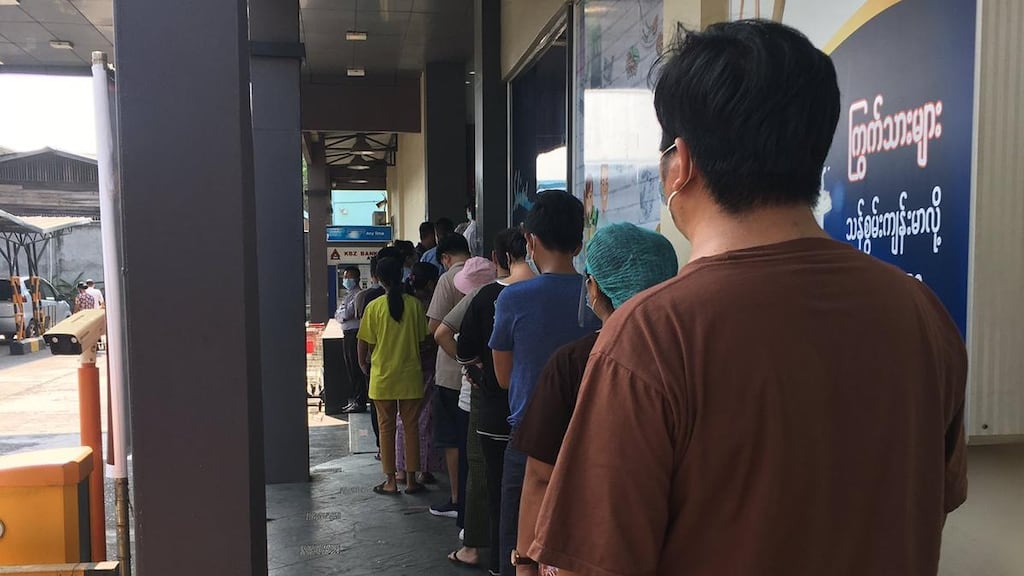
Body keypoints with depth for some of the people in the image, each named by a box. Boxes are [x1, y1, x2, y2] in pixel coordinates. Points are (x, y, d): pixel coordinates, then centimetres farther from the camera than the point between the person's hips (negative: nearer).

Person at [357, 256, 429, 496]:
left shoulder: (374, 307, -8)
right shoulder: (415, 304, -5)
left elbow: (365, 342, -4)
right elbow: (423, 339, 2)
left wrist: (363, 364, 15)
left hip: (383, 376, -1)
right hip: (410, 376, 1)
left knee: (386, 427, 8)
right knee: (411, 426, 9)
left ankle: (390, 481, 12)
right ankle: (411, 480, 13)